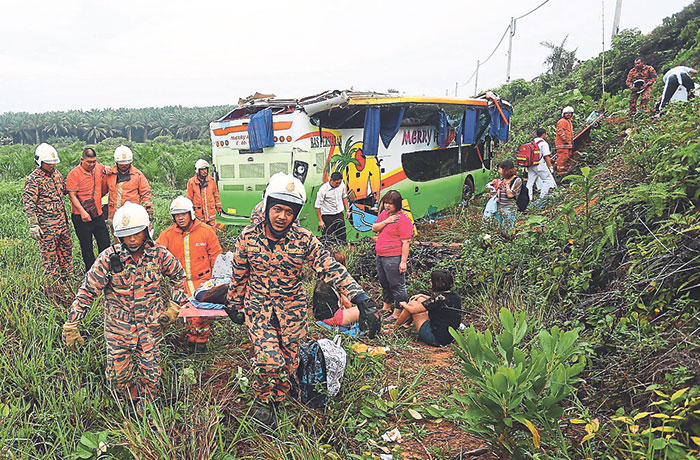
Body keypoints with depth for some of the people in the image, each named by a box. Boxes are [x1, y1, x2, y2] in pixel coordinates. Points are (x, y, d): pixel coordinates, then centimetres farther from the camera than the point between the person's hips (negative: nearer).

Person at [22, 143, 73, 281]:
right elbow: (28, 203, -15)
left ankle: (67, 275, 29)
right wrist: (33, 225, -19)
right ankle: (53, 281, 11)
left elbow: (64, 189, 27)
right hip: (46, 223, -7)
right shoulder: (33, 179, -13)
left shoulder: (56, 172, 9)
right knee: (49, 252, 1)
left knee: (66, 246, 15)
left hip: (62, 220, 7)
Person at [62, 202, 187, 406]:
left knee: (150, 376, 6)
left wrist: (174, 307, 1)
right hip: (118, 328, 0)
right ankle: (133, 404, 37)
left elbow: (179, 276, 8)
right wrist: (71, 326, -10)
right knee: (119, 375, 6)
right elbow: (87, 291, -8)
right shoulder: (109, 258, -13)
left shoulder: (158, 254, -8)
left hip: (150, 326, 1)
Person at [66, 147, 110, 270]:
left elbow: (106, 168, 31)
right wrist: (82, 212, -21)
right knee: (86, 246, 7)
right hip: (81, 217, -5)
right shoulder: (74, 174, -10)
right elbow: (72, 195, -13)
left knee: (105, 242, 10)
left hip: (98, 214, 5)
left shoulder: (98, 167, 5)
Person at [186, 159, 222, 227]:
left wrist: (218, 207, 14)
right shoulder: (191, 182, -3)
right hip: (198, 213, -2)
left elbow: (216, 195, 14)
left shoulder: (211, 180, 6)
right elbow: (189, 198, 1)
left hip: (211, 214, 2)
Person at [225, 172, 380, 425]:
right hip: (257, 306, -1)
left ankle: (275, 400, 40)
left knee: (287, 364, 10)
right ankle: (262, 402, 17)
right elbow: (239, 276, 4)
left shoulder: (304, 240, -13)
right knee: (269, 360, -15)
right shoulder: (247, 237, -10)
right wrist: (235, 306, 14)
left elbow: (331, 269, -20)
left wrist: (362, 300, -30)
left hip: (292, 308, 1)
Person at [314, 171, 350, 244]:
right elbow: (317, 206, -13)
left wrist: (347, 210, 15)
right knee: (328, 239, -3)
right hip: (327, 216, -5)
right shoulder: (323, 189, -20)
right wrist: (320, 221, -11)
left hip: (339, 214, 5)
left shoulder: (341, 185, -5)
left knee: (342, 237, 10)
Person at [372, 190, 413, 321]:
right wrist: (386, 221, -11)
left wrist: (403, 262, -20)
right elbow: (374, 228, 6)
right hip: (380, 256, 9)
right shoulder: (384, 213, 9)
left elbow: (406, 242, -17)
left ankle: (398, 312, 10)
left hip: (393, 258, -9)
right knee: (384, 284, 21)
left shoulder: (403, 219, -15)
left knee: (397, 286, -1)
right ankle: (387, 307, 38)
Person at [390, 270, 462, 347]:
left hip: (435, 339, -8)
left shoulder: (440, 298, -24)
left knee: (412, 303, 6)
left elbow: (413, 310, -13)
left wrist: (404, 304, 8)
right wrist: (422, 295, 24)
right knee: (420, 300, 18)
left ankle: (395, 327, 28)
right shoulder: (456, 296, -2)